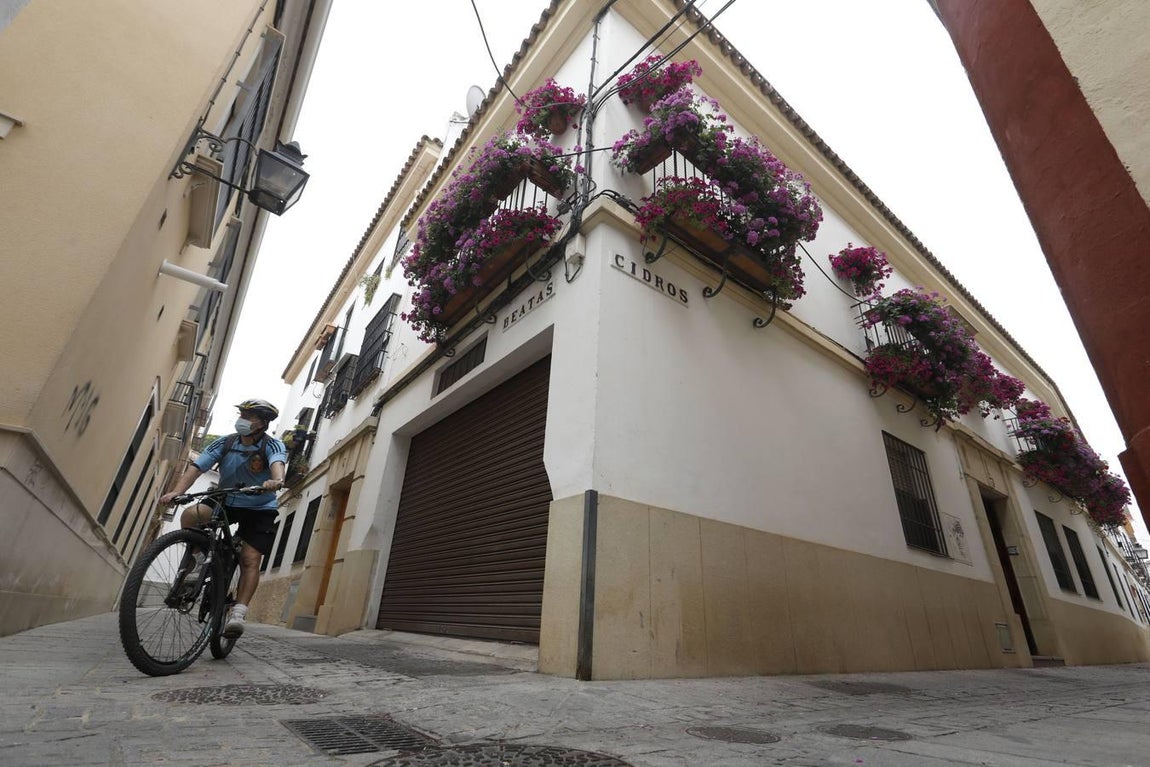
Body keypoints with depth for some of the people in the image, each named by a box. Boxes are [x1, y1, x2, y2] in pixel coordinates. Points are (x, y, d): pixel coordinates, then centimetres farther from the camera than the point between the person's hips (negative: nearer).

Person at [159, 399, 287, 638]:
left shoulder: (272, 445, -17)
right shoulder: (225, 443, -7)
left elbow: (277, 462, -39)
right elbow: (196, 467, -16)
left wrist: (276, 480, -62)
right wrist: (176, 492, -33)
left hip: (259, 509, -3)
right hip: (225, 501, 4)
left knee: (250, 560, -15)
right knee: (189, 515, -23)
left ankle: (238, 613, -11)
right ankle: (199, 560, 0)